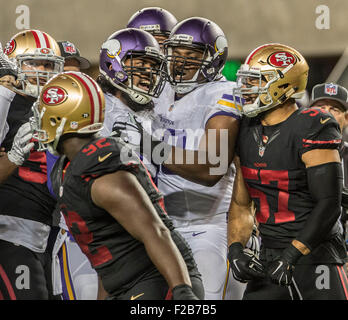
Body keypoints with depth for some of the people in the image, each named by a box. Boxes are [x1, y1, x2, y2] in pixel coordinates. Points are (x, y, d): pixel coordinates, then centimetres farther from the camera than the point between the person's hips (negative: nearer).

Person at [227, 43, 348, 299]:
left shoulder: (311, 129, -13)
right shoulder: (246, 132, 9)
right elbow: (241, 204, 14)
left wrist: (291, 256, -23)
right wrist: (236, 249, -3)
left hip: (315, 256, -6)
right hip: (269, 258, 6)